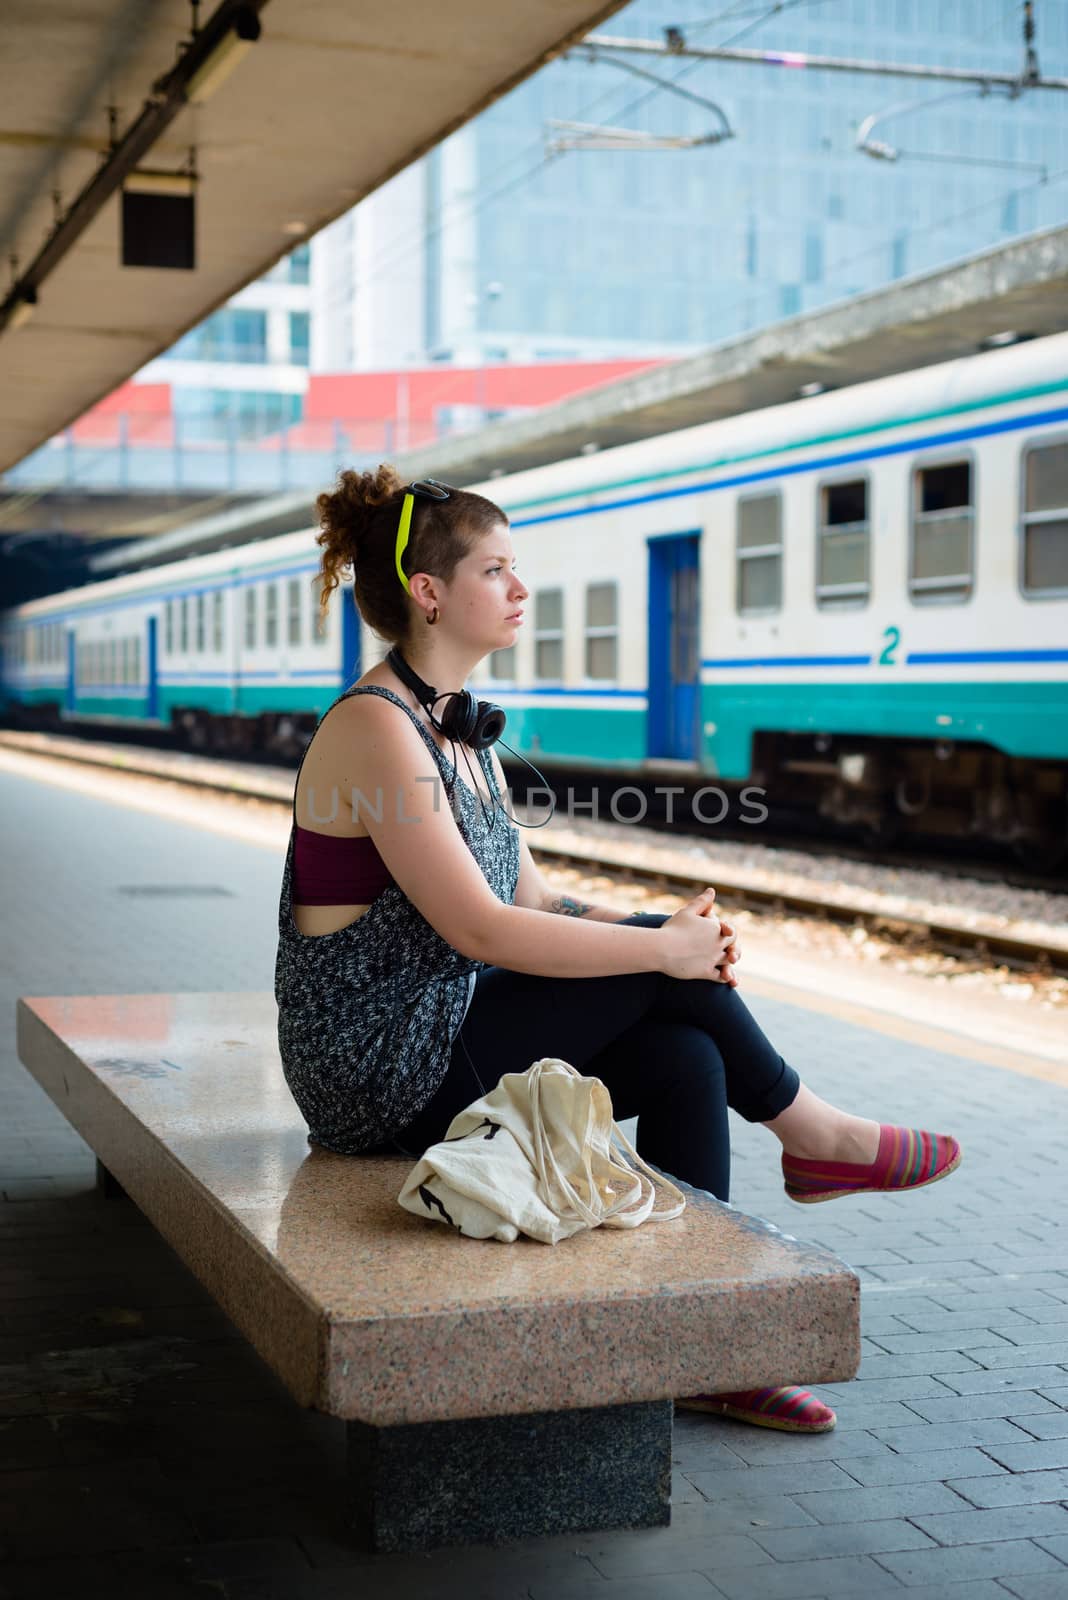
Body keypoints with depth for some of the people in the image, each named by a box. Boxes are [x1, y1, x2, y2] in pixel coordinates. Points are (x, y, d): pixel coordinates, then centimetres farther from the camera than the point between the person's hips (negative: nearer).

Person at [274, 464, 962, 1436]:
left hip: (442, 1042, 9)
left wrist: (675, 933, -7)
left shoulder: (457, 728, 12)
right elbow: (479, 928, -24)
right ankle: (807, 1133, 9)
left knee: (684, 1056, -10)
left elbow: (533, 900, 10)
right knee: (663, 975, -14)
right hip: (384, 1073, -9)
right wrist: (662, 949, -17)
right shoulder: (374, 728, -18)